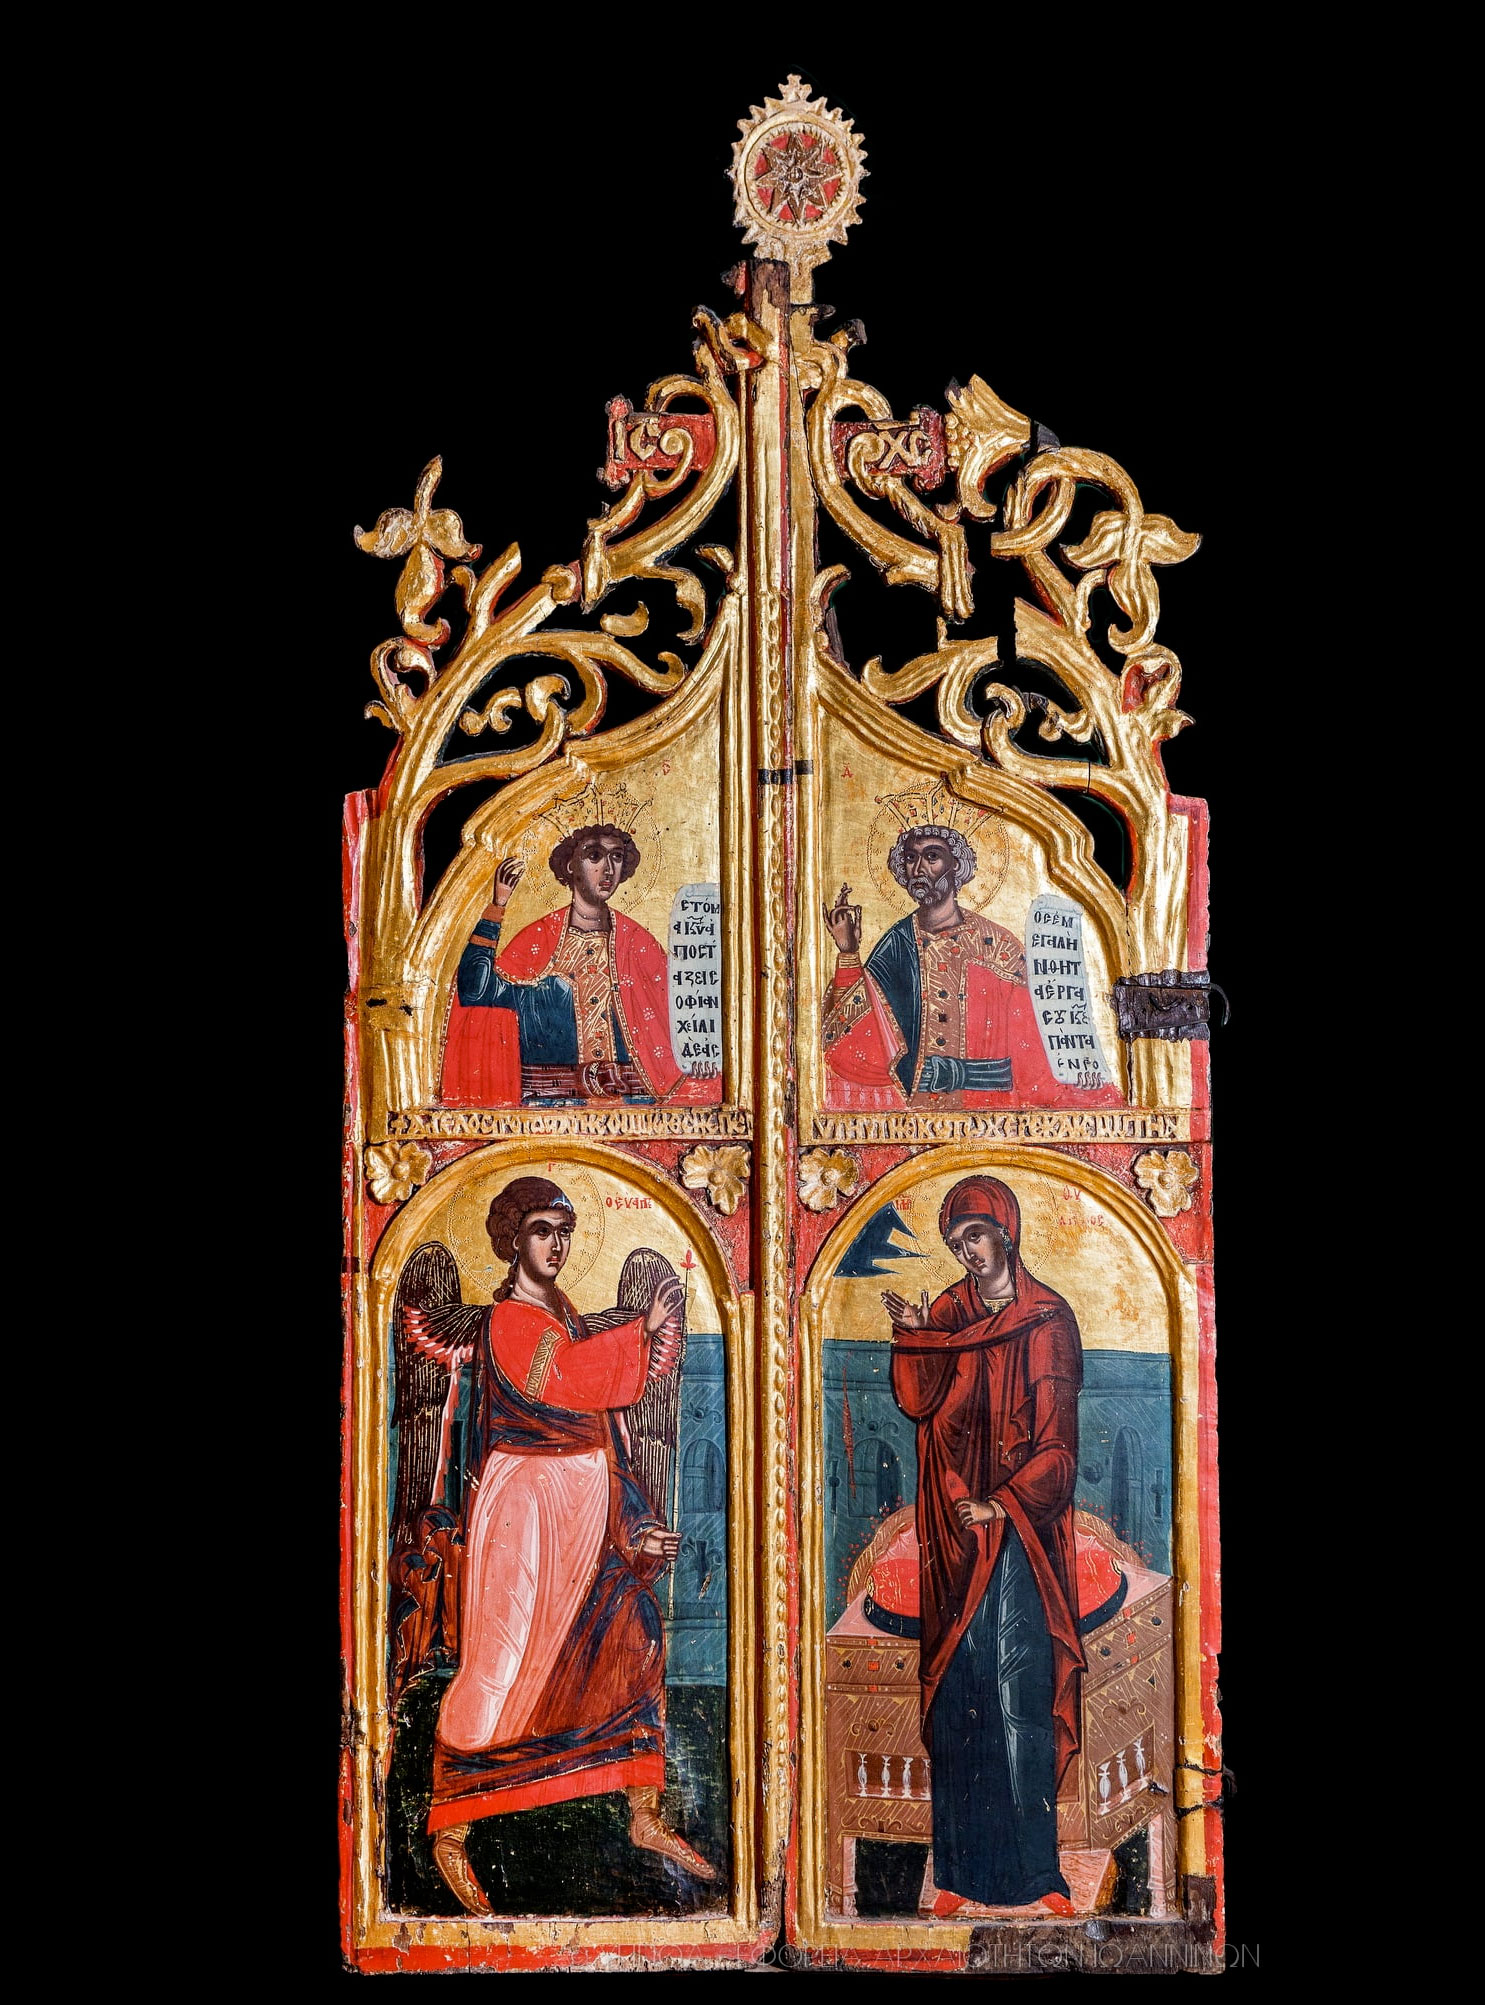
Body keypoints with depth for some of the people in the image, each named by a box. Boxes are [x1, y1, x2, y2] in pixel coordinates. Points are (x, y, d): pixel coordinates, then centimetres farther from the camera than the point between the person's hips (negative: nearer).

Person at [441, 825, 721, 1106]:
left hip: (629, 1093, 1)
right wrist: (497, 906, -6)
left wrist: (697, 1060, -8)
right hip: (550, 1093, -1)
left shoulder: (640, 944, 13)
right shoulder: (538, 939, 7)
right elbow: (476, 991, -6)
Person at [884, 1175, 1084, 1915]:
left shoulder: (1046, 1320, -2)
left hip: (1018, 1529, -4)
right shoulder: (947, 1314, 10)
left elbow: (1057, 1439, -5)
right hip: (954, 1528, 4)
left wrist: (1004, 1506, -14)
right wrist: (911, 1338, -15)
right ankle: (959, 1868, 12)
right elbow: (918, 1403, -1)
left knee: (1019, 1699, -7)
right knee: (955, 1697, 4)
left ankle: (1036, 1873, -1)